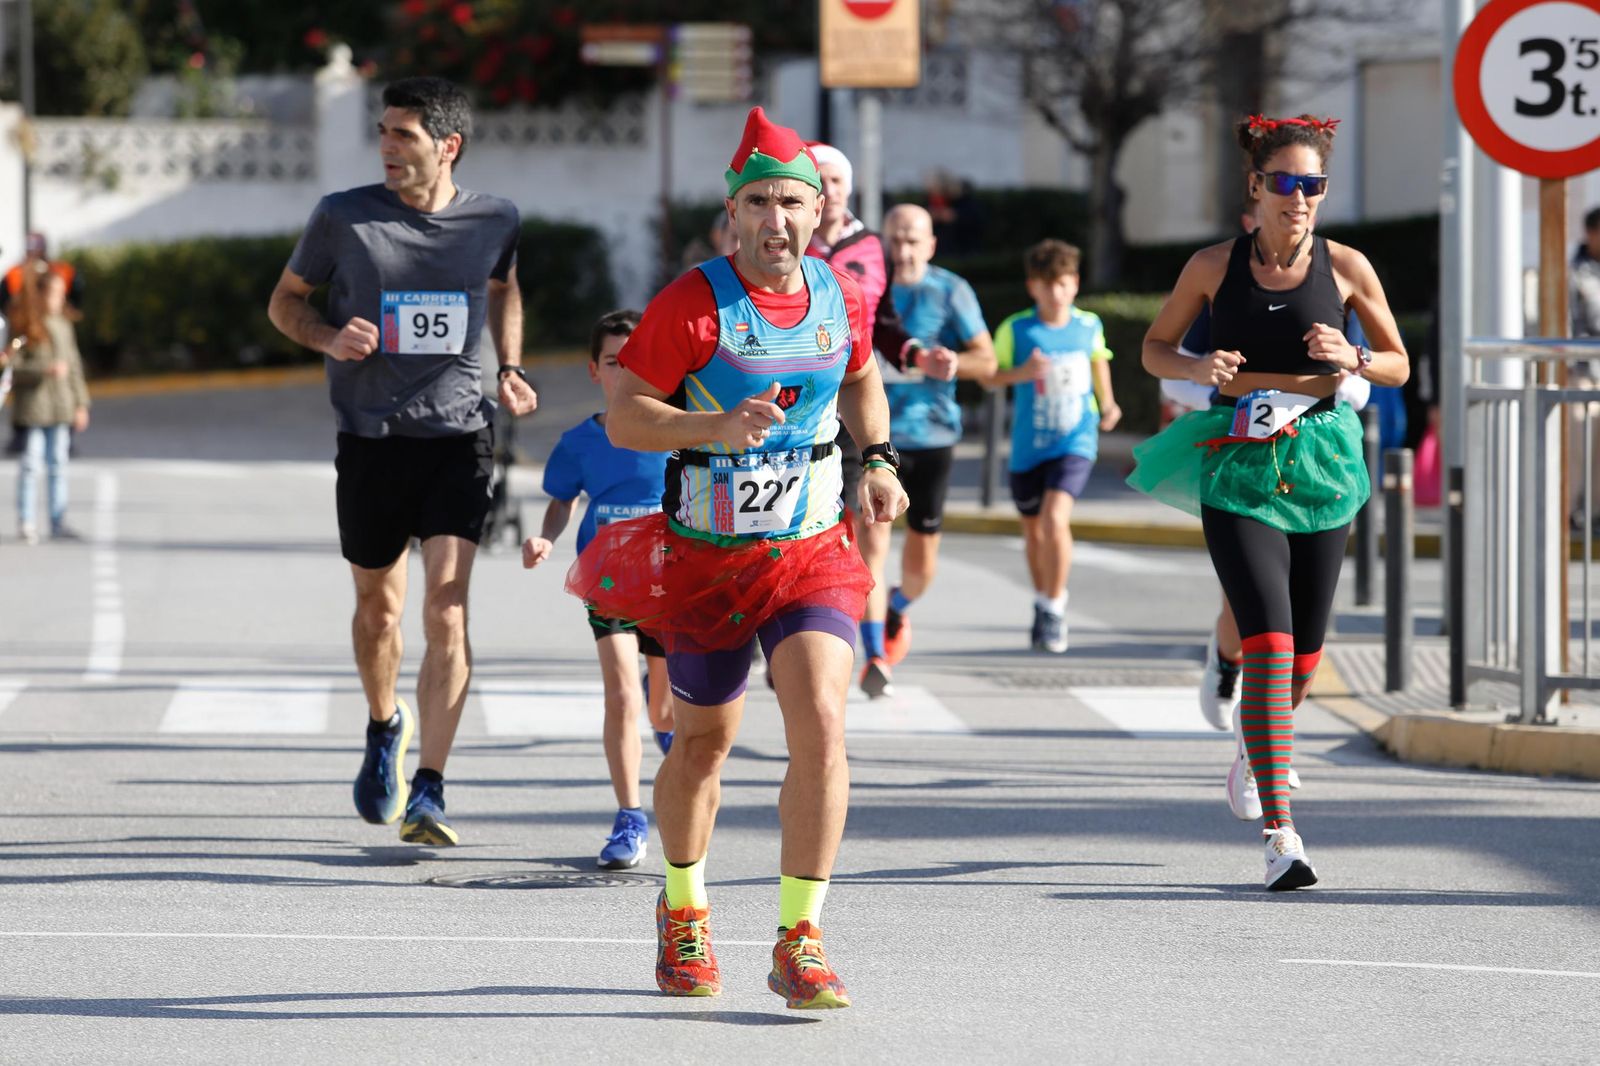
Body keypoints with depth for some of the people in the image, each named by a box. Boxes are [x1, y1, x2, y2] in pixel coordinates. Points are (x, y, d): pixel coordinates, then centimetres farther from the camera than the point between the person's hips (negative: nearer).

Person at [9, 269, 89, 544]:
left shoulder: (63, 325, 9)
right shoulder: (25, 327, -9)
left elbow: (73, 366, 15)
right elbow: (14, 368, -12)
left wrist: (81, 403, 14)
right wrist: (45, 370, -23)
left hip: (60, 405, 6)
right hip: (33, 405, -6)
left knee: (58, 464, 9)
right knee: (31, 463, -3)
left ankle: (58, 522, 15)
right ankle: (26, 522, 3)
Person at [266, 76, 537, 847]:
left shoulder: (493, 221, 0)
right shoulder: (344, 218, -5)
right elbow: (285, 300, 8)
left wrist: (510, 367, 9)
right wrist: (329, 337, -12)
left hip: (457, 438, -1)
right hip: (371, 439, 1)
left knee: (447, 606, -15)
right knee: (377, 604, 13)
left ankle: (429, 793, -16)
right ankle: (385, 727, 44)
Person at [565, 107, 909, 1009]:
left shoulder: (842, 296, 0)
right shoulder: (693, 303, -14)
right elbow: (624, 418, -13)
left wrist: (880, 460, 7)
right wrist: (714, 429, -29)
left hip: (812, 553, 2)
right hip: (707, 559, -2)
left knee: (821, 728, -17)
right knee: (703, 744, 13)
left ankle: (801, 941, -10)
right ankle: (684, 910, 41)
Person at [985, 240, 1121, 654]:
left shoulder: (1089, 325, -1)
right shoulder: (1015, 329, -7)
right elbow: (990, 375, -1)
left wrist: (1107, 403, 10)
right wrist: (1021, 373, -20)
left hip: (1076, 441, -2)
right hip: (1028, 445, 2)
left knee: (1055, 517, -22)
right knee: (1033, 530, 16)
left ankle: (1055, 609, -9)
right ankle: (1043, 600, 41)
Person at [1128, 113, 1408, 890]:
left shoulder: (1345, 268, 1)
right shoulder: (1214, 266, -1)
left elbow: (1399, 365, 9)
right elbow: (1155, 347, 10)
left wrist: (1351, 358, -13)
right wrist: (1197, 369, -11)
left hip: (1317, 466, 3)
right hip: (1237, 468, -2)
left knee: (1303, 653, 12)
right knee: (1267, 644, -16)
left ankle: (1260, 748, 48)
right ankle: (1281, 835, -20)